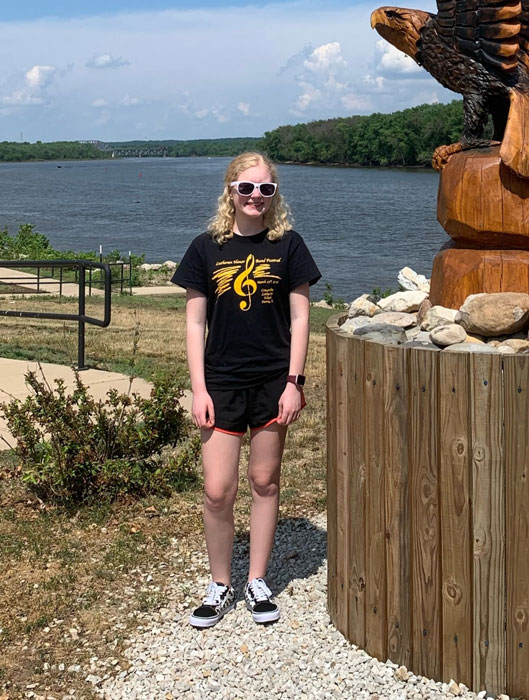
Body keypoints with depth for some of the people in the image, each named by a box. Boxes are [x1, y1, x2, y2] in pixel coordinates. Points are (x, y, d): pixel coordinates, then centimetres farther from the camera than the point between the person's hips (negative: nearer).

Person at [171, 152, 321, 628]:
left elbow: (299, 319, 0)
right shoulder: (207, 248, 0)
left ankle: (258, 583, 23)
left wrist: (293, 383, -5)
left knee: (265, 482, 10)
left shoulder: (287, 245, 0)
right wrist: (198, 389, -3)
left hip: (274, 381, 0)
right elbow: (195, 323, 2)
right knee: (218, 491, -2)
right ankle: (220, 587, 16)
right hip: (221, 383, 0)